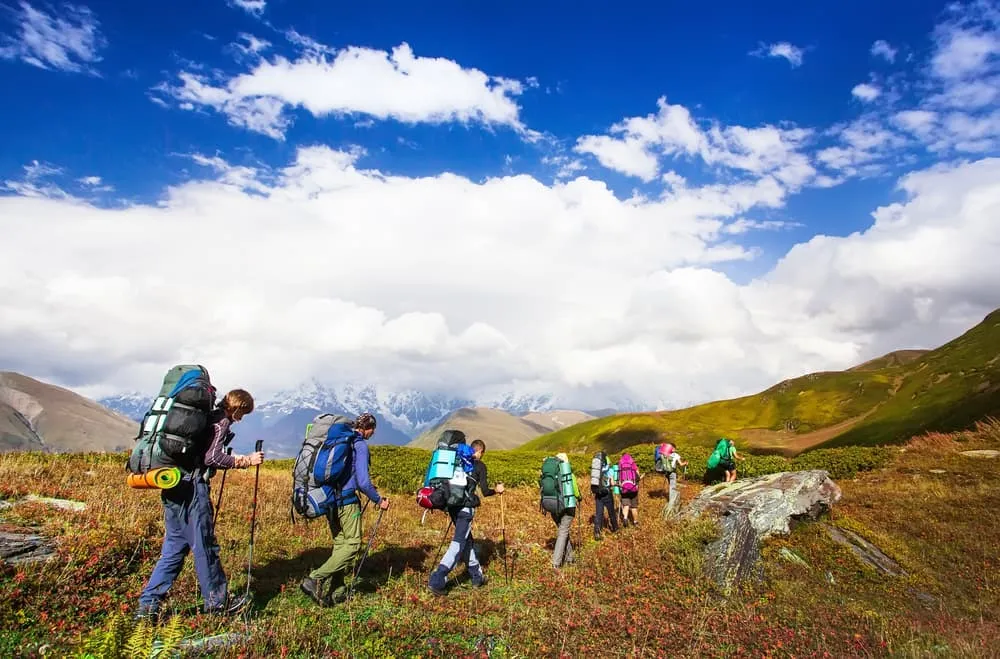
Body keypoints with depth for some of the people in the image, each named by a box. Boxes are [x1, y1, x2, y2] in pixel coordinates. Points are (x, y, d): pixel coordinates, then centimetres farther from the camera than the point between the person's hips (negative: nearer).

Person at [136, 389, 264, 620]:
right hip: (192, 487, -9)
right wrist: (246, 461, -9)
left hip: (173, 486, 9)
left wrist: (232, 460, 22)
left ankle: (148, 604, 16)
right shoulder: (221, 421, -7)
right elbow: (212, 457, -17)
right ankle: (217, 601, 14)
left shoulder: (206, 416, 20)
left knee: (174, 547, 15)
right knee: (204, 545, 2)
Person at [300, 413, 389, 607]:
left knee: (339, 544, 15)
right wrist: (378, 500, -2)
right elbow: (362, 481, -16)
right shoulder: (360, 445, -11)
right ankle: (315, 579, -12)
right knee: (352, 545, -1)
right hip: (347, 500, -8)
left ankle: (336, 592, 15)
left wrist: (366, 486, 28)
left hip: (329, 499, 9)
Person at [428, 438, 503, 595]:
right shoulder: (480, 465, -1)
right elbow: (485, 491, -4)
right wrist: (497, 490, 15)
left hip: (452, 505, 7)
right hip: (466, 507, -7)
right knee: (458, 544, -5)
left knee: (468, 541, 18)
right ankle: (437, 580, -12)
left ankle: (477, 577, 28)